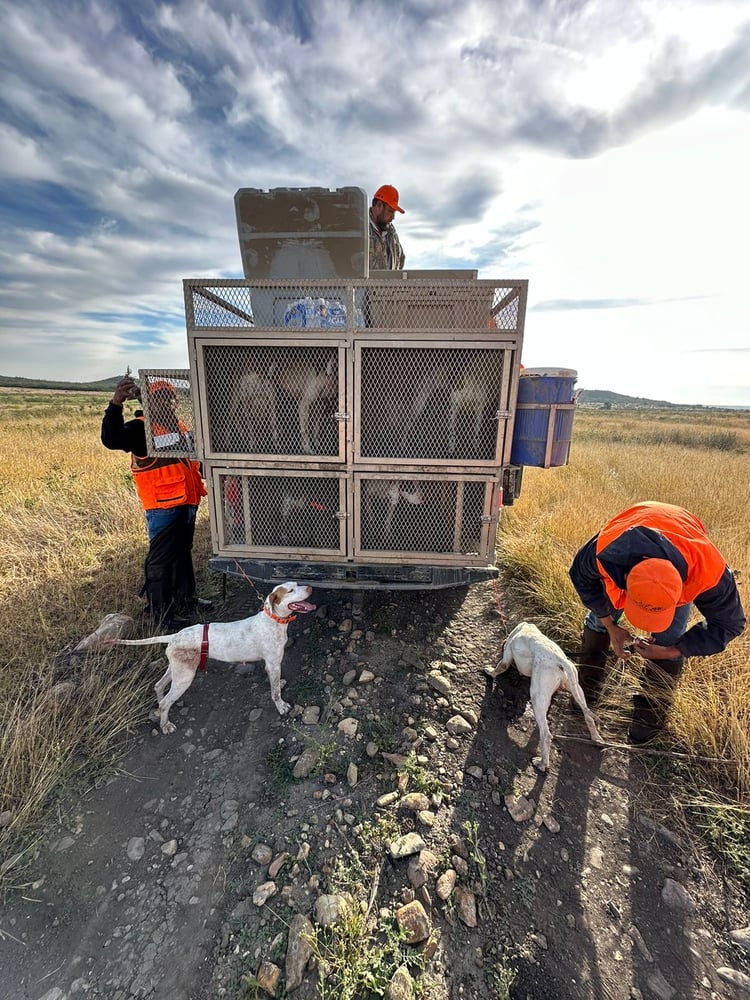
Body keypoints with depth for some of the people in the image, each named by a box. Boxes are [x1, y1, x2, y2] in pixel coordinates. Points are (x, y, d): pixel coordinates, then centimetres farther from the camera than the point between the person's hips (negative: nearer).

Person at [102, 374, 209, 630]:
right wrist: (116, 404, -40)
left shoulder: (181, 427, 15)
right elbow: (111, 440, -28)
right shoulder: (140, 428, -9)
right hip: (162, 505, -8)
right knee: (161, 558, -1)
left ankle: (186, 598, 34)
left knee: (183, 552, 19)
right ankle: (162, 612, 10)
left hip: (187, 501, 8)